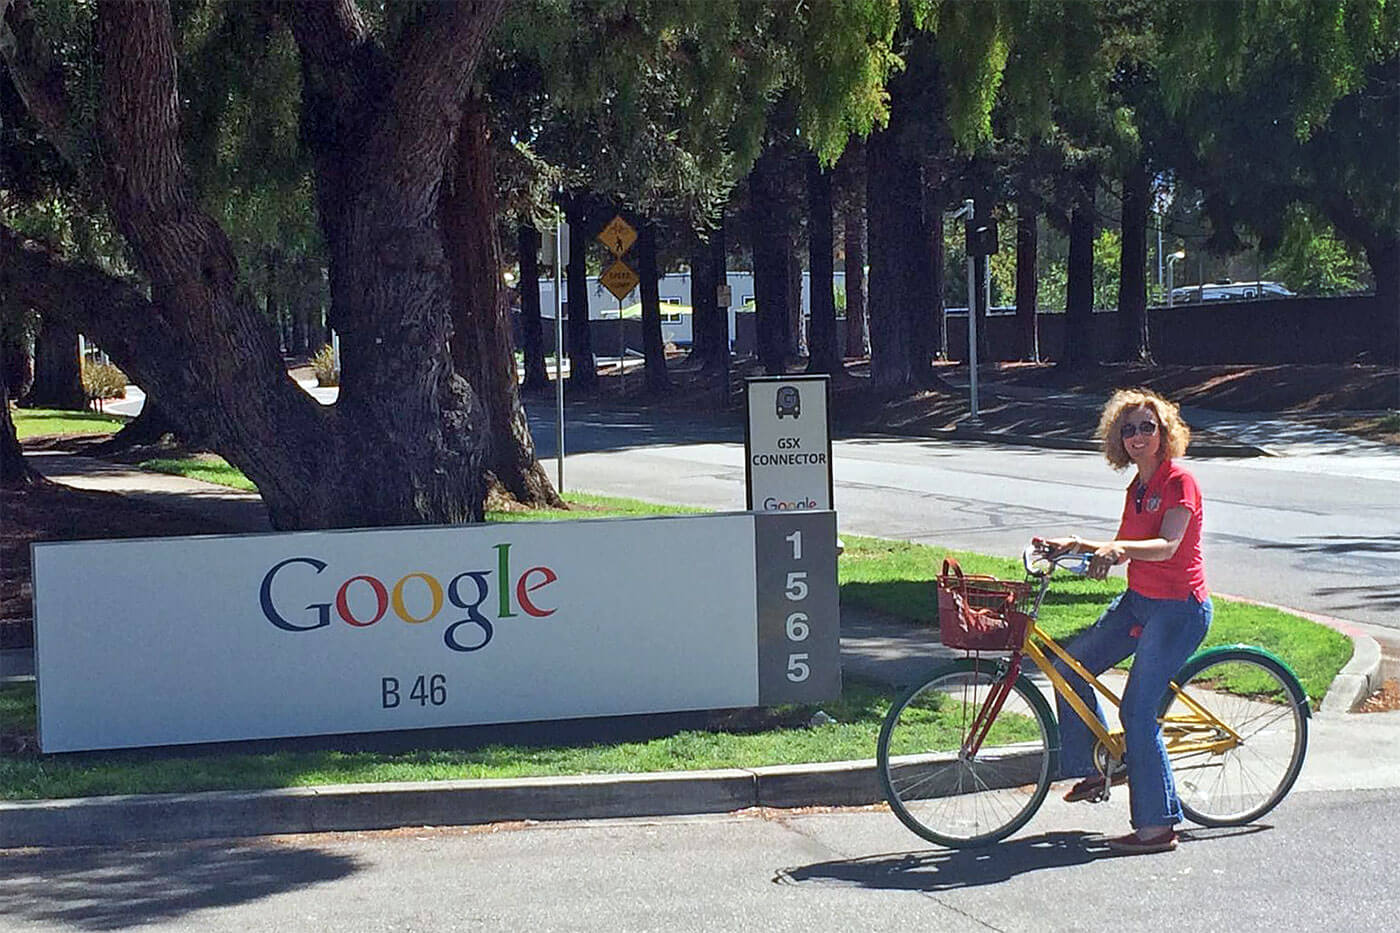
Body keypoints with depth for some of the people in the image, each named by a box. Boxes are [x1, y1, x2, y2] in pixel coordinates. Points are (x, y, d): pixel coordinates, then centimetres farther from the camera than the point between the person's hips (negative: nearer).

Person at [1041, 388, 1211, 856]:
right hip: (1138, 601, 9)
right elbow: (1124, 550, 16)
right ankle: (1099, 766, 19)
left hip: (1179, 608, -9)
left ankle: (1158, 826, -4)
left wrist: (1117, 549, -42)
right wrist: (1077, 544, 3)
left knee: (1137, 712, -12)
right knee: (1070, 667, 5)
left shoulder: (1179, 482, -13)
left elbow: (1167, 546, -27)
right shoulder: (1137, 487, 12)